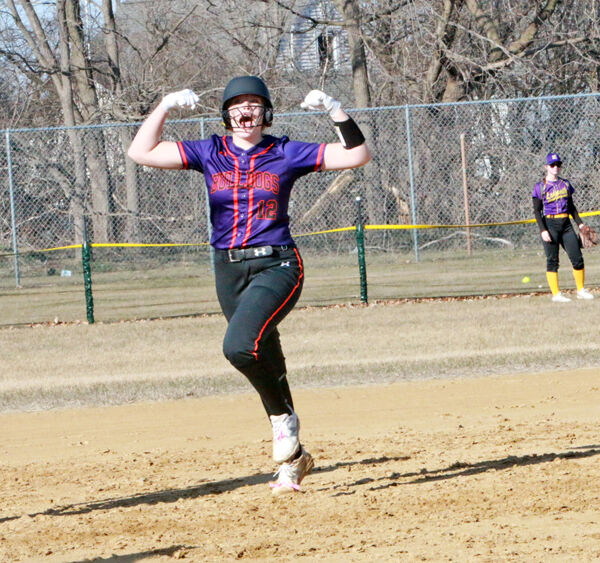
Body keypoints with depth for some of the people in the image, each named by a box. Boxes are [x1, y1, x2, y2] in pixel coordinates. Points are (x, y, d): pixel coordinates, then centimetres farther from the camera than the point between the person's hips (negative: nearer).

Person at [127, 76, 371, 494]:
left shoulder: (286, 154, 1)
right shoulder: (209, 153, 7)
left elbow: (358, 155, -3)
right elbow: (141, 153, -1)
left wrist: (336, 110, -12)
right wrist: (165, 106, -9)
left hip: (276, 266, -4)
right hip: (229, 270, 4)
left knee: (240, 345, -28)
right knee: (265, 362, 8)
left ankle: (285, 418, -6)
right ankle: (292, 459, 20)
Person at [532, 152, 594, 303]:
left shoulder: (565, 184, 12)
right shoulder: (540, 187, -2)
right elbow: (537, 211, -5)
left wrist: (579, 223, 10)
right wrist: (543, 230, -14)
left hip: (566, 224, 5)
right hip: (550, 225, -5)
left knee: (577, 258, 0)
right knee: (552, 260, -3)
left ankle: (581, 290, 12)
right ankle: (556, 294, -1)